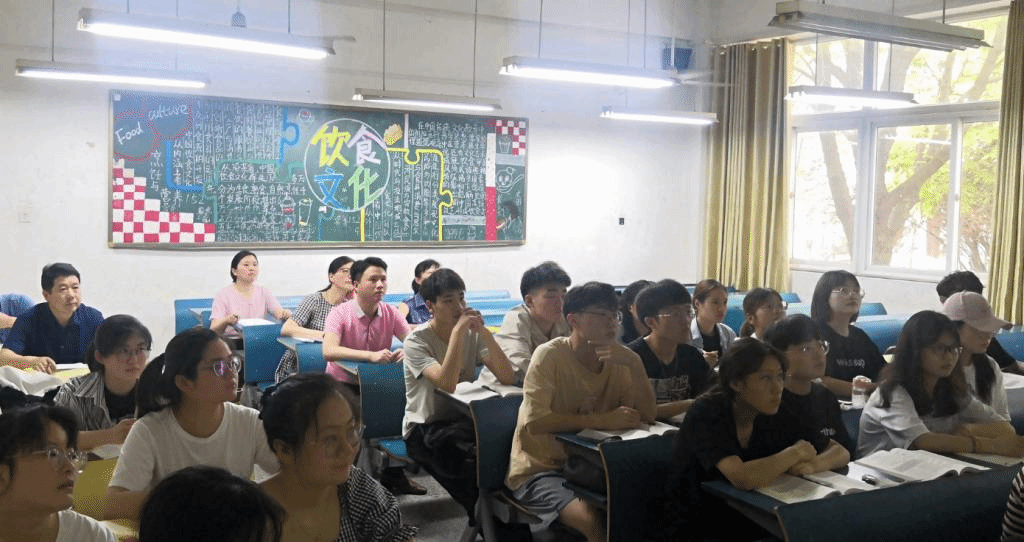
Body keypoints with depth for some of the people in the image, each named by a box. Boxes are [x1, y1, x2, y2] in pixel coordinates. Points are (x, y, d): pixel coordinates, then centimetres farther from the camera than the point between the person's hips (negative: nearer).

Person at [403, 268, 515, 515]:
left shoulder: (473, 334, 4)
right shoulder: (416, 341, -10)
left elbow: (507, 378, -10)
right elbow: (447, 383, -28)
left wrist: (483, 331, -17)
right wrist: (458, 331, -27)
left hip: (464, 422, 4)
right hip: (424, 430, -4)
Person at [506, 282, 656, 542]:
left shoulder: (622, 358, -1)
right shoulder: (550, 355, -17)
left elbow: (647, 416, -8)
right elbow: (534, 422, -27)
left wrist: (633, 365, -21)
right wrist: (603, 420, -27)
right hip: (539, 469, -5)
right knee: (592, 520, -28)